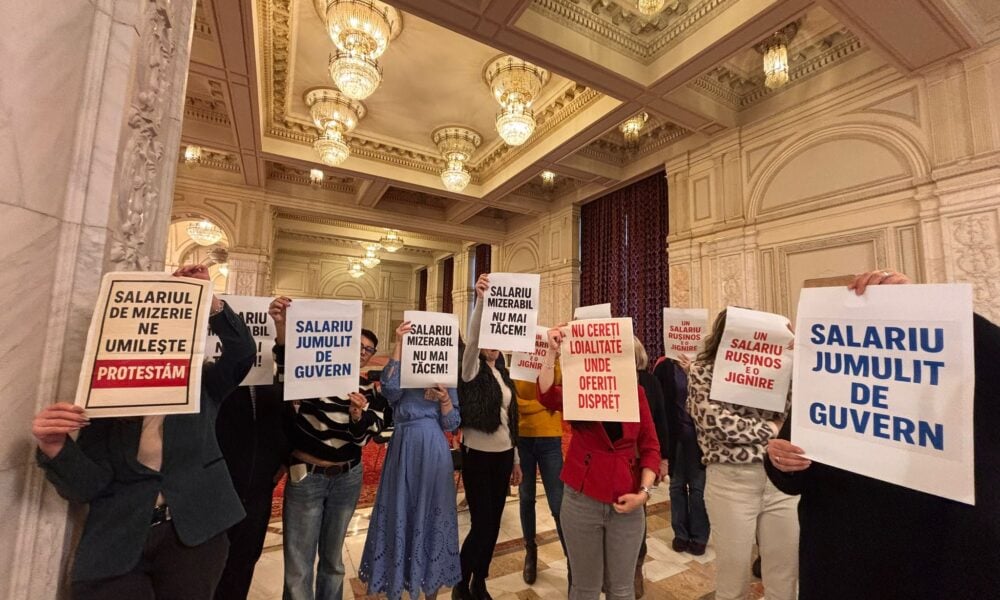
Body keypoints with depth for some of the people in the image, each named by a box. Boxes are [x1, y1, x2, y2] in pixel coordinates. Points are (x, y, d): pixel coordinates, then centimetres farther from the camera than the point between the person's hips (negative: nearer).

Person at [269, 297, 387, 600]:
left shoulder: (370, 391, 2)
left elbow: (363, 438, -4)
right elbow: (286, 377, -29)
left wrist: (357, 416, -27)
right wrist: (281, 328, -46)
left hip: (347, 478, 3)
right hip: (305, 476, -3)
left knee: (333, 558, 19)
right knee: (298, 565, 3)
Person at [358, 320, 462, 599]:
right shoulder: (401, 376, -2)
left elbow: (451, 425, 1)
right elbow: (388, 387, -28)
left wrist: (445, 400, -18)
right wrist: (398, 345, -32)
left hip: (434, 453, 2)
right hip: (405, 451, -1)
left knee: (432, 511, 11)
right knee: (401, 511, 9)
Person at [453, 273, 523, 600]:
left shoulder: (503, 374, 9)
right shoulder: (472, 370, -9)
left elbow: (510, 419, 13)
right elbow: (472, 339, -31)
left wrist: (516, 459, 15)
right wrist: (480, 298, -44)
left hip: (503, 454, 6)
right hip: (478, 454, -6)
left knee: (494, 523, 14)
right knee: (481, 524, -1)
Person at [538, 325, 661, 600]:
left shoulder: (636, 391, -2)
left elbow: (650, 447, 1)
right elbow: (547, 396, -27)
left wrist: (644, 492, -8)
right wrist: (552, 352, -34)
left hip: (627, 503, 2)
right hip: (582, 500, -1)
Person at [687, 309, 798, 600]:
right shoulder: (702, 370, -4)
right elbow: (715, 421, -16)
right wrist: (769, 429, -7)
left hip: (781, 479, 5)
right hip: (731, 481, -4)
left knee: (786, 577, 17)